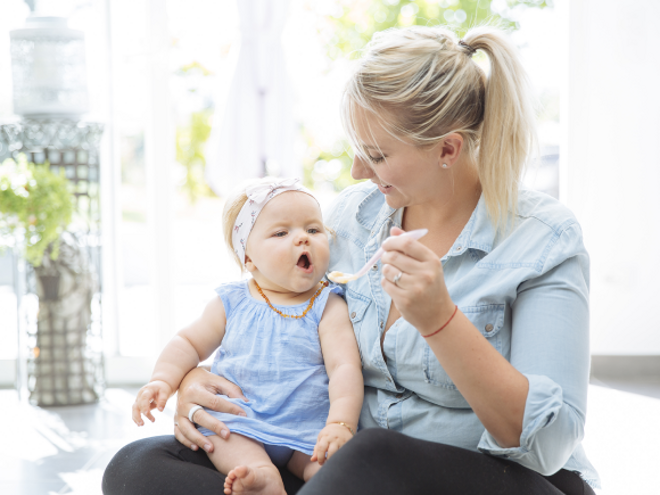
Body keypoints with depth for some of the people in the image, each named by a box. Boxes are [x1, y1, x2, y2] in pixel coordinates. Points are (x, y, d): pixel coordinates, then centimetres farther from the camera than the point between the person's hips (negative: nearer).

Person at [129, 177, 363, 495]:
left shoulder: (328, 308, 0)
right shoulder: (232, 303, 8)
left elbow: (345, 367, -11)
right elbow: (189, 343, 15)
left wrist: (341, 422, -28)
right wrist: (163, 380, -5)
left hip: (308, 430, -1)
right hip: (241, 424, 1)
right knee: (218, 431, -32)